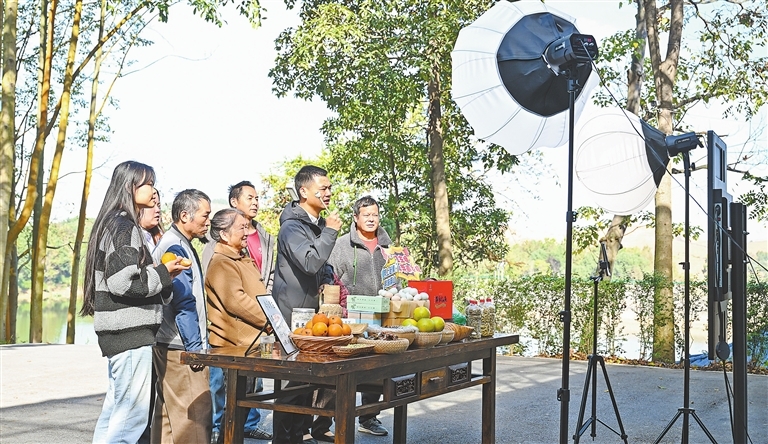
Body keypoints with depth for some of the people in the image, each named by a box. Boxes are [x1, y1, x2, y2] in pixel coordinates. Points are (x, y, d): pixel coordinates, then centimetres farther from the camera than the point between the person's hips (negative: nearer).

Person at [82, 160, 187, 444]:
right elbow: (124, 282, -21)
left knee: (115, 408, 14)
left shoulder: (116, 224, 19)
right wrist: (164, 273, -10)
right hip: (131, 330, -10)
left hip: (120, 331, 10)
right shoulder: (123, 227, -12)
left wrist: (162, 276, 13)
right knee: (133, 413, -8)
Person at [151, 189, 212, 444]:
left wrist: (199, 342, 20)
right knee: (195, 413, -9)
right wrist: (195, 346, -17)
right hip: (181, 347, -10)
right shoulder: (175, 247, -14)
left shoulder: (181, 245, 17)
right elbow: (183, 302, -19)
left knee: (168, 411, 13)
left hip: (171, 346, 10)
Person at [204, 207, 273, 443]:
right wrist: (270, 320, -20)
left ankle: (250, 424, 32)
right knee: (225, 392, 1)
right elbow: (236, 301, -25)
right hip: (231, 343, -10)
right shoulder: (221, 263, -17)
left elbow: (258, 295, 24)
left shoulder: (243, 259, 15)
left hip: (251, 338, 10)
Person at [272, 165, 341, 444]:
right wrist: (330, 232, -20)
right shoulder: (292, 227, -14)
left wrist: (328, 282, 6)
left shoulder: (320, 224, 14)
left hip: (314, 311, 8)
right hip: (293, 314, -8)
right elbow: (310, 263, -26)